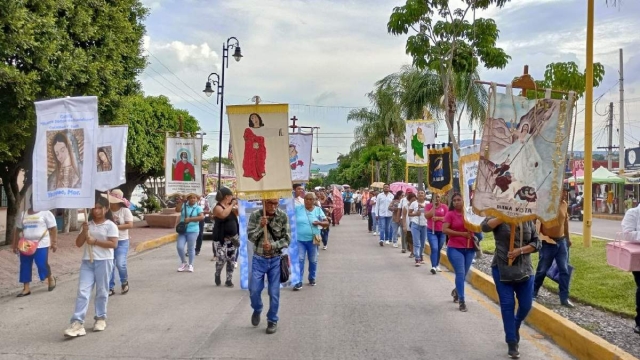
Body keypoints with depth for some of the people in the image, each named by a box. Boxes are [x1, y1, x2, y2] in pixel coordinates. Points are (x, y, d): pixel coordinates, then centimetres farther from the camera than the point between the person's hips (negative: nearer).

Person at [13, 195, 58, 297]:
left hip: (41, 245, -5)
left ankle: (51, 279, 21)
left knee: (42, 265, -7)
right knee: (25, 267, 5)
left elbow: (53, 229, -5)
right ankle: (26, 289, 13)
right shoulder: (23, 214, 12)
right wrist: (15, 245, 15)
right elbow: (18, 230, 18)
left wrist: (54, 243, -12)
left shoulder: (45, 213, -2)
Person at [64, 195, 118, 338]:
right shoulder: (88, 224, 11)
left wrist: (95, 242, -16)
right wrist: (84, 231, -8)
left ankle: (101, 318, 22)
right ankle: (77, 323, -8)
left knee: (102, 292, 7)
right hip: (87, 262, 4)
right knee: (82, 291, -5)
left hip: (104, 261, -4)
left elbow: (113, 244, -14)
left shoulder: (110, 225, -4)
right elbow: (78, 244, 8)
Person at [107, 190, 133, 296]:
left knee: (120, 264, -12)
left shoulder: (125, 211, -6)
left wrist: (116, 226, -18)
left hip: (122, 242, -3)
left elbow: (130, 225, -13)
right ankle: (110, 288, 17)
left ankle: (124, 282, 17)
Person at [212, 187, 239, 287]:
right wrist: (232, 205, -24)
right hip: (221, 239, -7)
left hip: (233, 238, 7)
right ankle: (217, 274, 18)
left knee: (231, 260, 7)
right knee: (221, 260, -10)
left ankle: (228, 280, 17)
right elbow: (223, 214, -34)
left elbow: (237, 213, 23)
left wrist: (238, 205, 6)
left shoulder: (229, 206, 9)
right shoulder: (218, 207, -13)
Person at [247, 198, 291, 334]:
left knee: (274, 293, 4)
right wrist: (260, 226, -23)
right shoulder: (255, 215, -7)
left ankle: (272, 320, 22)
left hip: (275, 259, 0)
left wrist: (273, 245, -21)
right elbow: (250, 237, -8)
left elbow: (287, 239, -7)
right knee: (254, 290, 0)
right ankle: (257, 310, 31)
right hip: (259, 259, 0)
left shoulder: (283, 216, -8)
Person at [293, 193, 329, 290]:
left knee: (313, 260, 13)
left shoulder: (318, 210, 0)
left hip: (313, 239, 1)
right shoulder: (297, 208, -3)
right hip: (300, 239, -1)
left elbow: (327, 223, 1)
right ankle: (299, 281, -1)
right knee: (299, 260, -6)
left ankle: (312, 278, 31)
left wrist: (319, 223, -17)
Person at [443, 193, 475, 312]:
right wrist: (461, 234, -16)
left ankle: (456, 291, 42)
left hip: (469, 248, 4)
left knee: (464, 274, 15)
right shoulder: (450, 214, -6)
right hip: (455, 248, -4)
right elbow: (444, 229, -14)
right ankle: (461, 301, -1)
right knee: (460, 273, -9)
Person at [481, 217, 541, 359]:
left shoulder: (528, 221, 7)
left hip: (524, 269, 4)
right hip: (502, 269, -3)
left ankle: (515, 328, 39)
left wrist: (520, 250, -12)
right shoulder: (499, 218, -2)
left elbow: (537, 243, 4)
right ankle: (512, 343, 9)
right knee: (507, 305, -1)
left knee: (526, 305, 8)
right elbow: (485, 226, -21)